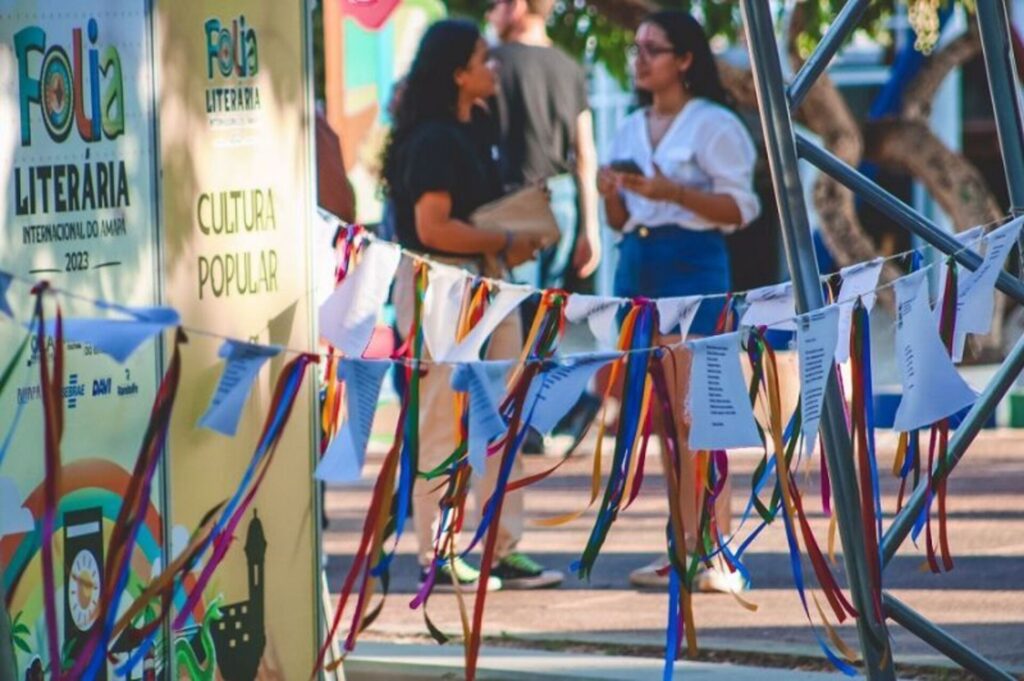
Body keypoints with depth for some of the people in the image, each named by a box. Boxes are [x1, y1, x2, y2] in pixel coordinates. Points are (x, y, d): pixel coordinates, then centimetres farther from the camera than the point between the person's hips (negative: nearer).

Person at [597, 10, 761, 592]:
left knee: (693, 416, -11)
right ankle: (687, 551, 12)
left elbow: (741, 207, -10)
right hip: (638, 264, 7)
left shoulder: (714, 125, -5)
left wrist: (673, 192, -20)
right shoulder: (631, 130, 16)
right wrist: (610, 194, -2)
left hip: (692, 264, -7)